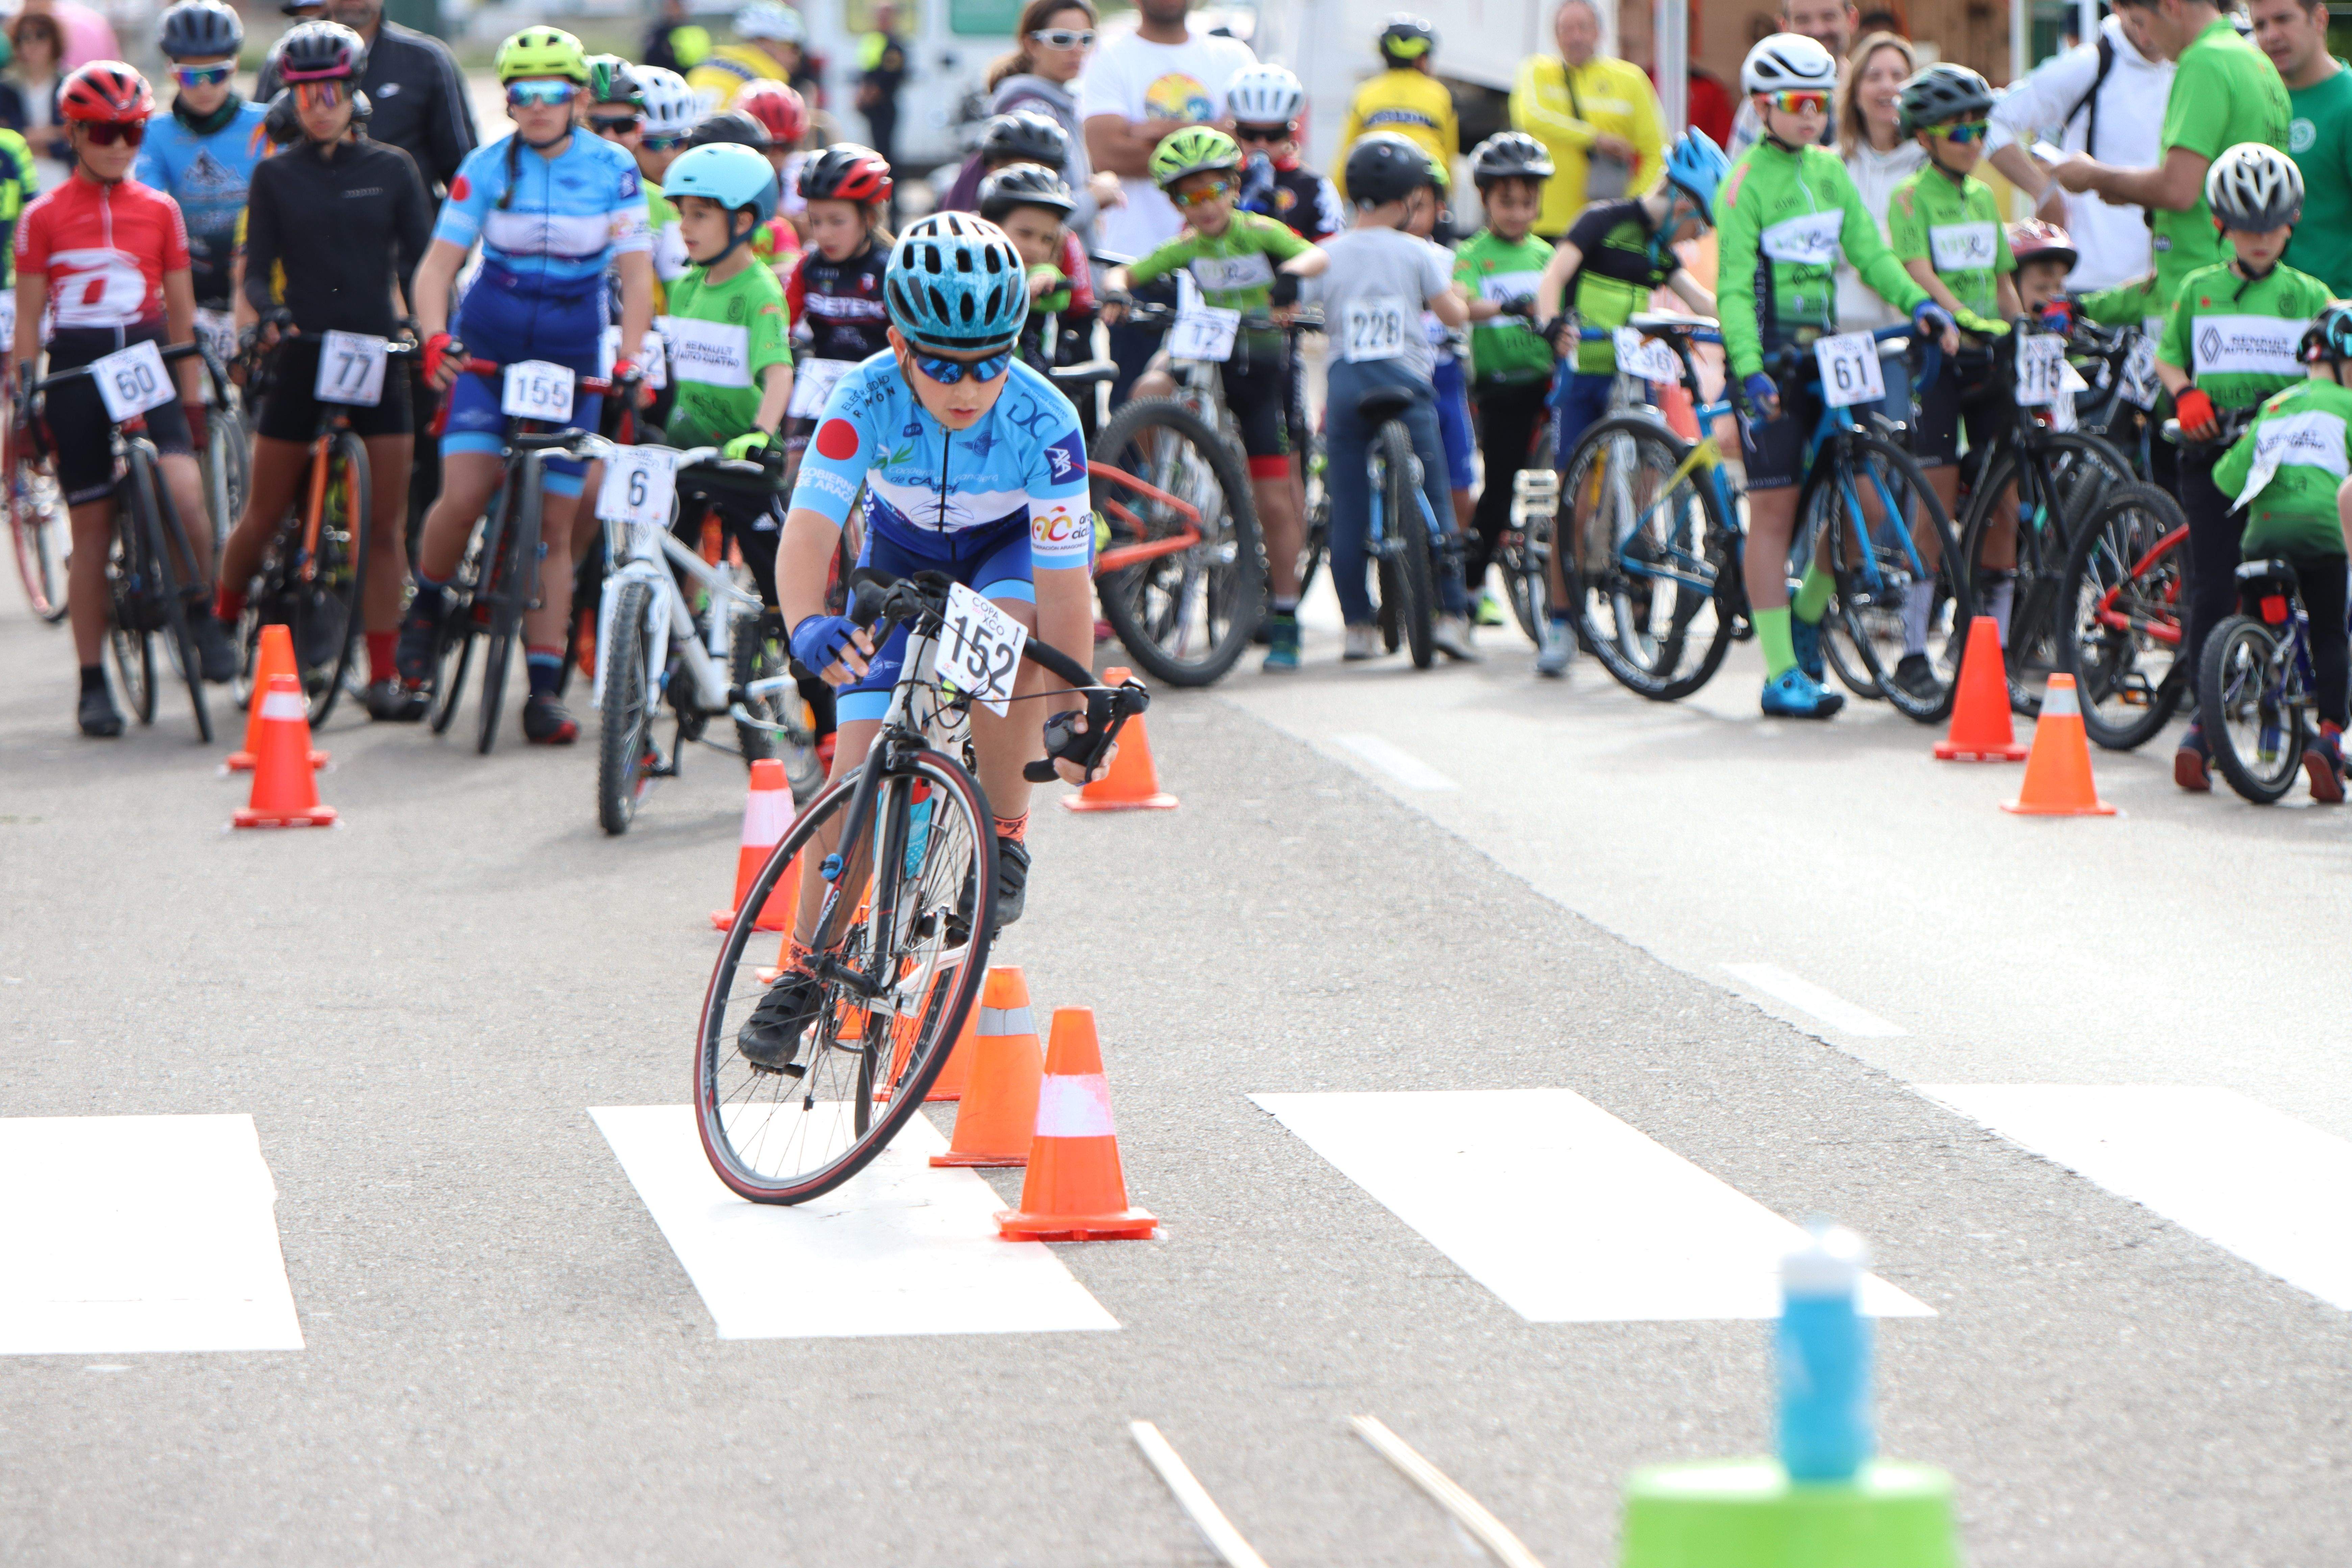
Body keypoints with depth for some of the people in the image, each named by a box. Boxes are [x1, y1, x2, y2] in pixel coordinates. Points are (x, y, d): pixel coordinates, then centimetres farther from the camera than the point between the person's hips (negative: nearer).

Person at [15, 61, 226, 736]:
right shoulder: (44, 217, 3)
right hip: (75, 372, -1)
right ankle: (93, 683, 9)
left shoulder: (159, 210, 9)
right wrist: (25, 402, 0)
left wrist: (191, 394, 10)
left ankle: (204, 618, 3)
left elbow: (180, 308, 13)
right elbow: (28, 317, 5)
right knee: (91, 530, 1)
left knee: (184, 492, -22)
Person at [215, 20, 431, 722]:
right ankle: (221, 628, 29)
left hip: (378, 356, 1)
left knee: (385, 524, -3)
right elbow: (257, 269, 1)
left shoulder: (392, 169, 6)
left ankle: (383, 676, 0)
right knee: (264, 515, 4)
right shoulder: (275, 176, 4)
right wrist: (271, 314, -19)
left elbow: (421, 260, 5)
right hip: (301, 356, 0)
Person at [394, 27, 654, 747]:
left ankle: (544, 687, 4)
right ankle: (426, 606, 10)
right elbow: (438, 262, -6)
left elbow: (636, 273, -6)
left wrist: (629, 361, -18)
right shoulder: (486, 168, -4)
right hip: (486, 344, 0)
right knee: (463, 496, -18)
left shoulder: (612, 169, -4)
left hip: (571, 357, 0)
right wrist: (434, 337, -24)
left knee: (553, 528, 0)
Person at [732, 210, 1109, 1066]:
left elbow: (1064, 582, -31)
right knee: (858, 767, -8)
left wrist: (1069, 711, -35)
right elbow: (808, 530, -40)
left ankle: (1003, 837, -12)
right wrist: (809, 625, -60)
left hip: (1013, 547, -1)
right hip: (903, 553, 1)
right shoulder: (866, 402, -33)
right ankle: (804, 970, 4)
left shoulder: (1044, 422, -34)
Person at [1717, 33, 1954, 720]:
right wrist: (1750, 370, -26)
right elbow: (1734, 287, -14)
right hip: (1771, 362, -6)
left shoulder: (1830, 171, 10)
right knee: (1775, 510, -5)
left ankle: (1808, 613, 25)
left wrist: (1920, 303, -10)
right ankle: (1782, 676, -2)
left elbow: (1869, 252, 9)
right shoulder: (1748, 181, -8)